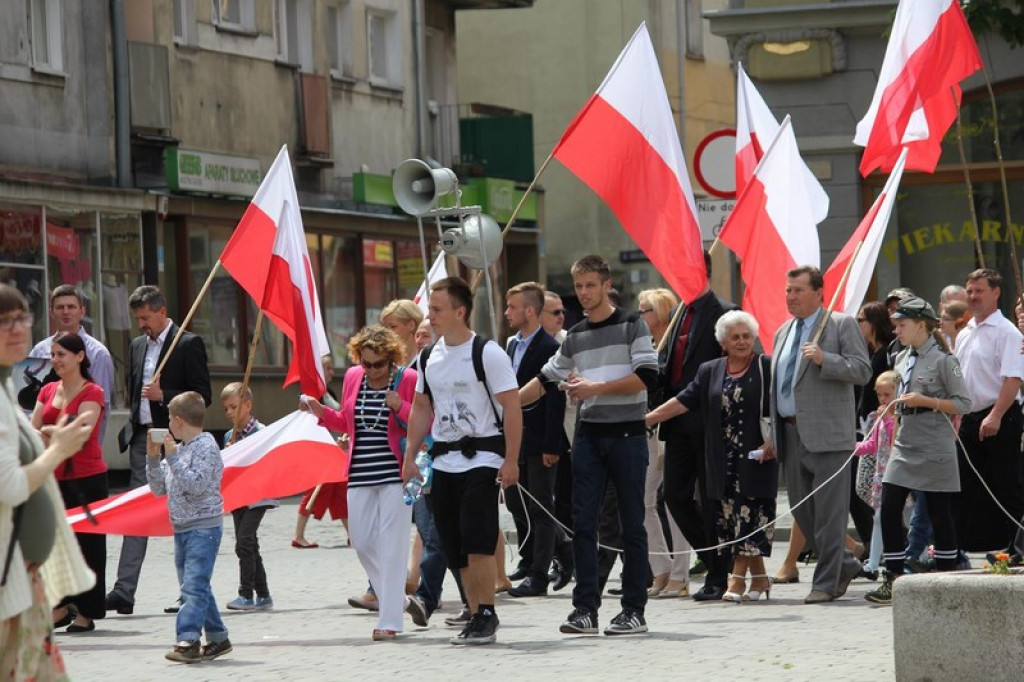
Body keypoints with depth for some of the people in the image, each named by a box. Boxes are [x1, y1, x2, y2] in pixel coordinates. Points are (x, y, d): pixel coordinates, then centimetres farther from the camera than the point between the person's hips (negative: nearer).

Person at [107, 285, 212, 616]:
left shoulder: (189, 344, -6)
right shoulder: (137, 346, 15)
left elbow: (202, 395, -10)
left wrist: (163, 397, -19)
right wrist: (133, 429, 12)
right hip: (143, 437, 6)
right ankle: (124, 591, -9)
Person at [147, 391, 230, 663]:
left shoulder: (206, 447, -10)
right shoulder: (179, 449, 14)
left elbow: (197, 485, -21)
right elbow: (159, 488, 16)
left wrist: (172, 457, -20)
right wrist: (153, 458, 5)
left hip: (204, 528, -9)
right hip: (182, 529, 9)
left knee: (194, 585, -16)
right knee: (196, 587, 13)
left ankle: (188, 640, -23)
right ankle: (217, 638, 22)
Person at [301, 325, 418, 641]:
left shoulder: (408, 380, -5)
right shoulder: (353, 377, 9)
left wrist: (401, 408, -19)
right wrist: (321, 412, 5)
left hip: (394, 473, -5)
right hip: (360, 474, 5)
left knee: (391, 544, -6)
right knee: (362, 540, 5)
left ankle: (390, 620, -5)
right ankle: (394, 598, 24)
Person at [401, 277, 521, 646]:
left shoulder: (488, 354, -9)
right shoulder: (429, 357, 11)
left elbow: (512, 408, -10)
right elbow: (421, 409, 20)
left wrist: (510, 460, -16)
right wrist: (410, 456, 13)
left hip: (481, 458, -7)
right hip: (443, 460, 7)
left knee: (477, 539, -17)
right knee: (454, 546, 5)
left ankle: (486, 615, -9)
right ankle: (477, 617, 13)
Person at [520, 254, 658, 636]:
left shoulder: (632, 326, -1)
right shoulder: (575, 338, 15)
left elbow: (647, 377, -11)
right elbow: (545, 381, 21)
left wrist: (595, 388, -13)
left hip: (627, 435, -5)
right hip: (589, 436, 5)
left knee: (631, 525, 0)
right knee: (583, 523, -2)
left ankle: (634, 611, 3)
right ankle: (585, 609, 0)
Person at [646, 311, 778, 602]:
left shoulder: (767, 368, 0)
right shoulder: (710, 371, 13)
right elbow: (684, 401, 11)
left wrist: (773, 442, -14)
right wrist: (647, 420, 4)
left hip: (756, 457, -4)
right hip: (724, 462, 4)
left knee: (751, 512, -9)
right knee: (729, 514, 2)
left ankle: (738, 578, -7)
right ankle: (759, 578, 10)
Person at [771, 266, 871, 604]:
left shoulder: (842, 325, 0)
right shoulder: (783, 333, 20)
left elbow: (862, 370, -8)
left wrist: (823, 359, -22)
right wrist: (773, 436, 18)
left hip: (827, 434, -7)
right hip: (791, 433, 7)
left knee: (829, 511, -6)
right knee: (802, 510, 9)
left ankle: (826, 582, -1)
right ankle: (845, 564, 25)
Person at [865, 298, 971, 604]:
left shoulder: (942, 360, -9)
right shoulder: (902, 359, 12)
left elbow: (963, 403, -11)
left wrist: (925, 401, -20)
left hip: (934, 449, -7)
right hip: (905, 445, 7)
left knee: (939, 514, 0)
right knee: (889, 510, -2)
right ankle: (893, 581, 2)